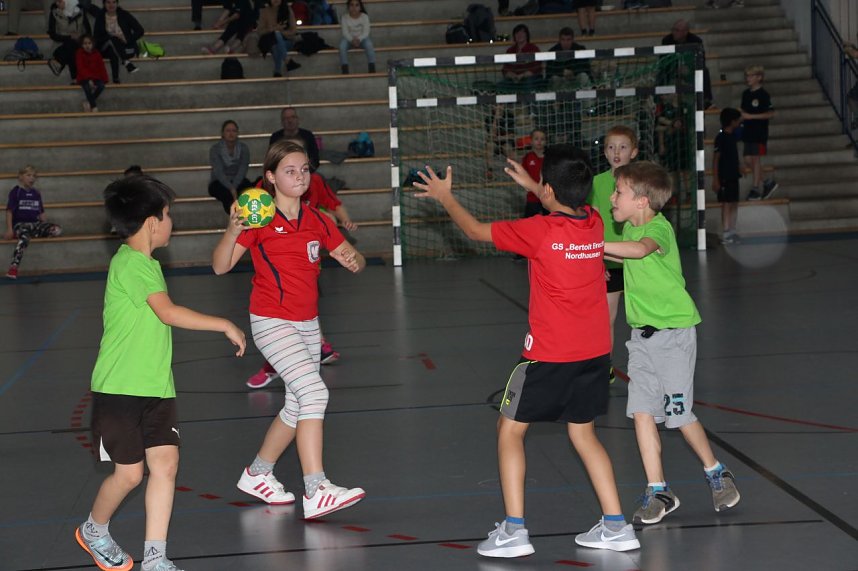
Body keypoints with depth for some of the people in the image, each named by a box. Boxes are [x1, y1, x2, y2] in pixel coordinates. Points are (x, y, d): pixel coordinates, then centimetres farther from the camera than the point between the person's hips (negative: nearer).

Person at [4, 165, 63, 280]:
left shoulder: (36, 194, 15)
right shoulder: (16, 192, 0)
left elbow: (41, 213, 19)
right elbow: (9, 211, -4)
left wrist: (44, 230, 6)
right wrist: (9, 229, -13)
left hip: (35, 224, 5)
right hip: (20, 224, -5)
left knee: (57, 229, -20)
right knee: (24, 238, -42)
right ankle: (13, 267, -50)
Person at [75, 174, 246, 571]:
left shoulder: (144, 263, 14)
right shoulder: (131, 263, -17)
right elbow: (168, 312, -27)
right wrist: (225, 325, -23)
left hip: (155, 388, 8)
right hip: (119, 389, -8)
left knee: (166, 462, -3)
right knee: (129, 472, 0)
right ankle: (93, 531, 29)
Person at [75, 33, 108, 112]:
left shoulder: (97, 54, 4)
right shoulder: (79, 54, -7)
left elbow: (101, 67, 5)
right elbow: (81, 68, -16)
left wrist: (104, 78, -9)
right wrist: (89, 79, -27)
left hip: (96, 77, 3)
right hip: (84, 78, -3)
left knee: (101, 86, -28)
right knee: (87, 87, -35)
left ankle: (89, 102, -10)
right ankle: (94, 106, -24)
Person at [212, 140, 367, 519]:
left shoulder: (316, 220, 9)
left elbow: (352, 257, 10)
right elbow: (220, 266, -11)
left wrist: (354, 260, -13)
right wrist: (233, 231, -28)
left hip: (307, 324, 7)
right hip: (272, 322, -7)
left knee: (298, 407, 13)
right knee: (314, 392, -22)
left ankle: (257, 474, 33)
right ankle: (315, 491, -23)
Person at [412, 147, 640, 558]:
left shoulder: (539, 230, -15)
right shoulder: (594, 223, 2)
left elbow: (475, 230, -2)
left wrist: (445, 196, 13)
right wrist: (531, 186, 38)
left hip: (549, 354, -6)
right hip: (595, 353, 6)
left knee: (510, 428, 8)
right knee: (583, 433, 19)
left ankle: (514, 530, 1)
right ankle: (616, 526, 14)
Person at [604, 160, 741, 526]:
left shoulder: (659, 227, -18)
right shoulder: (629, 228, 8)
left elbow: (640, 249, -42)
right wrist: (600, 254, 19)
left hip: (674, 330, -7)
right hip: (642, 332, 7)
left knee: (678, 413, -2)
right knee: (641, 411, -1)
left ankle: (717, 474, 22)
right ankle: (658, 492, 6)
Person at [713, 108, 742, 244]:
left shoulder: (733, 135, 12)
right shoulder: (721, 137, -13)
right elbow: (715, 158, -14)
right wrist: (715, 179, -17)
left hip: (733, 176, 8)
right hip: (724, 176, -8)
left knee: (734, 204, 10)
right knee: (726, 204, -7)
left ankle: (732, 231, 17)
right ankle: (725, 234, -6)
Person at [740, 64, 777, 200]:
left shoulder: (763, 94, -11)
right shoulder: (746, 94, 11)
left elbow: (770, 113, -15)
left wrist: (751, 116, -19)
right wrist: (741, 118, 0)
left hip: (759, 132, -7)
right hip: (748, 131, 7)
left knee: (755, 158, -5)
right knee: (748, 159, 5)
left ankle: (756, 188, 3)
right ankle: (767, 183, 18)